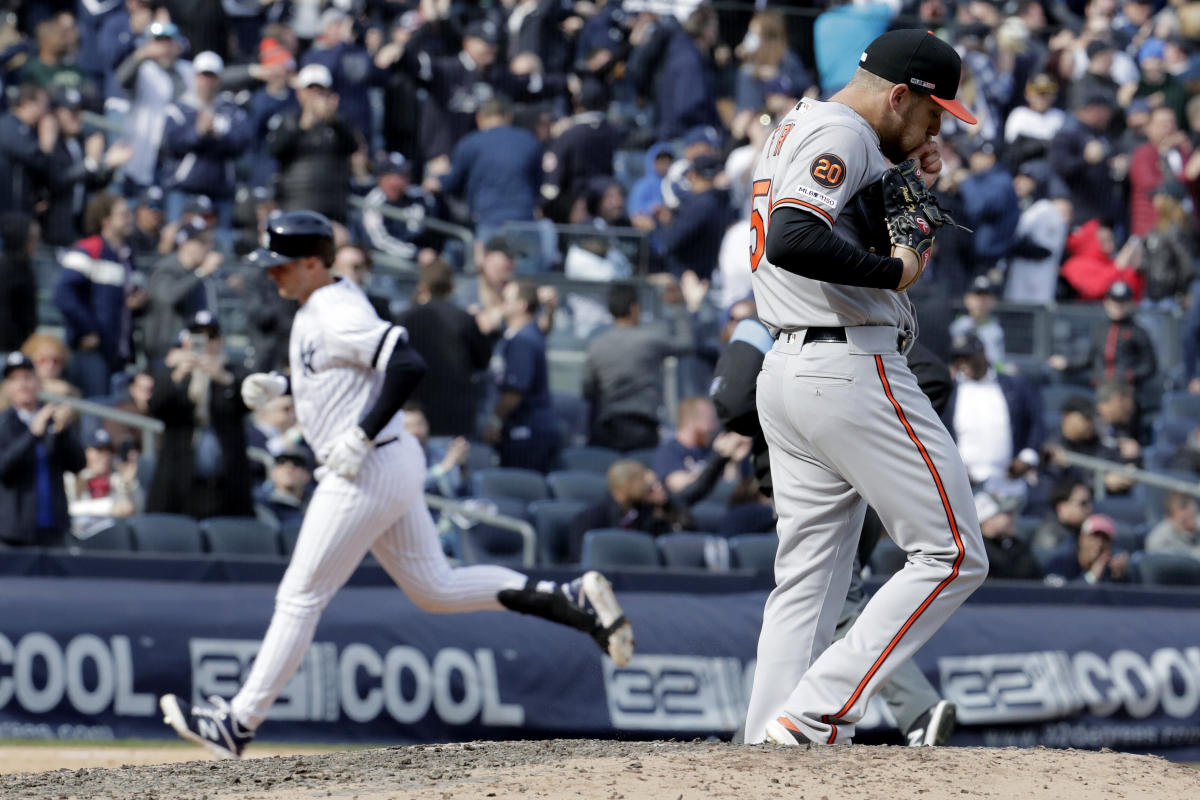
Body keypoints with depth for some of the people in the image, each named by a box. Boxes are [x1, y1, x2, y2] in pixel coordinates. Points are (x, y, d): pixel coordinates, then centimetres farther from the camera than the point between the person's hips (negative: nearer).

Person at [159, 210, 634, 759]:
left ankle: (240, 721, 2)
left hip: (368, 471, -11)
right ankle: (573, 600, 8)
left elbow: (408, 366, -29)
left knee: (301, 597, -4)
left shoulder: (338, 316, -19)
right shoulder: (318, 308, 12)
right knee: (436, 590, 14)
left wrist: (362, 435, -27)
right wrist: (280, 387, 12)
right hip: (390, 469, 11)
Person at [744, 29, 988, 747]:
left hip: (787, 369, 10)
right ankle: (816, 714, -15)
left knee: (809, 581, 11)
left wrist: (903, 177, 16)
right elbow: (795, 242, -28)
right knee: (953, 556, -6)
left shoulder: (796, 128, 20)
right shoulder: (842, 134, -12)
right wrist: (894, 270, -18)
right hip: (854, 371, -10)